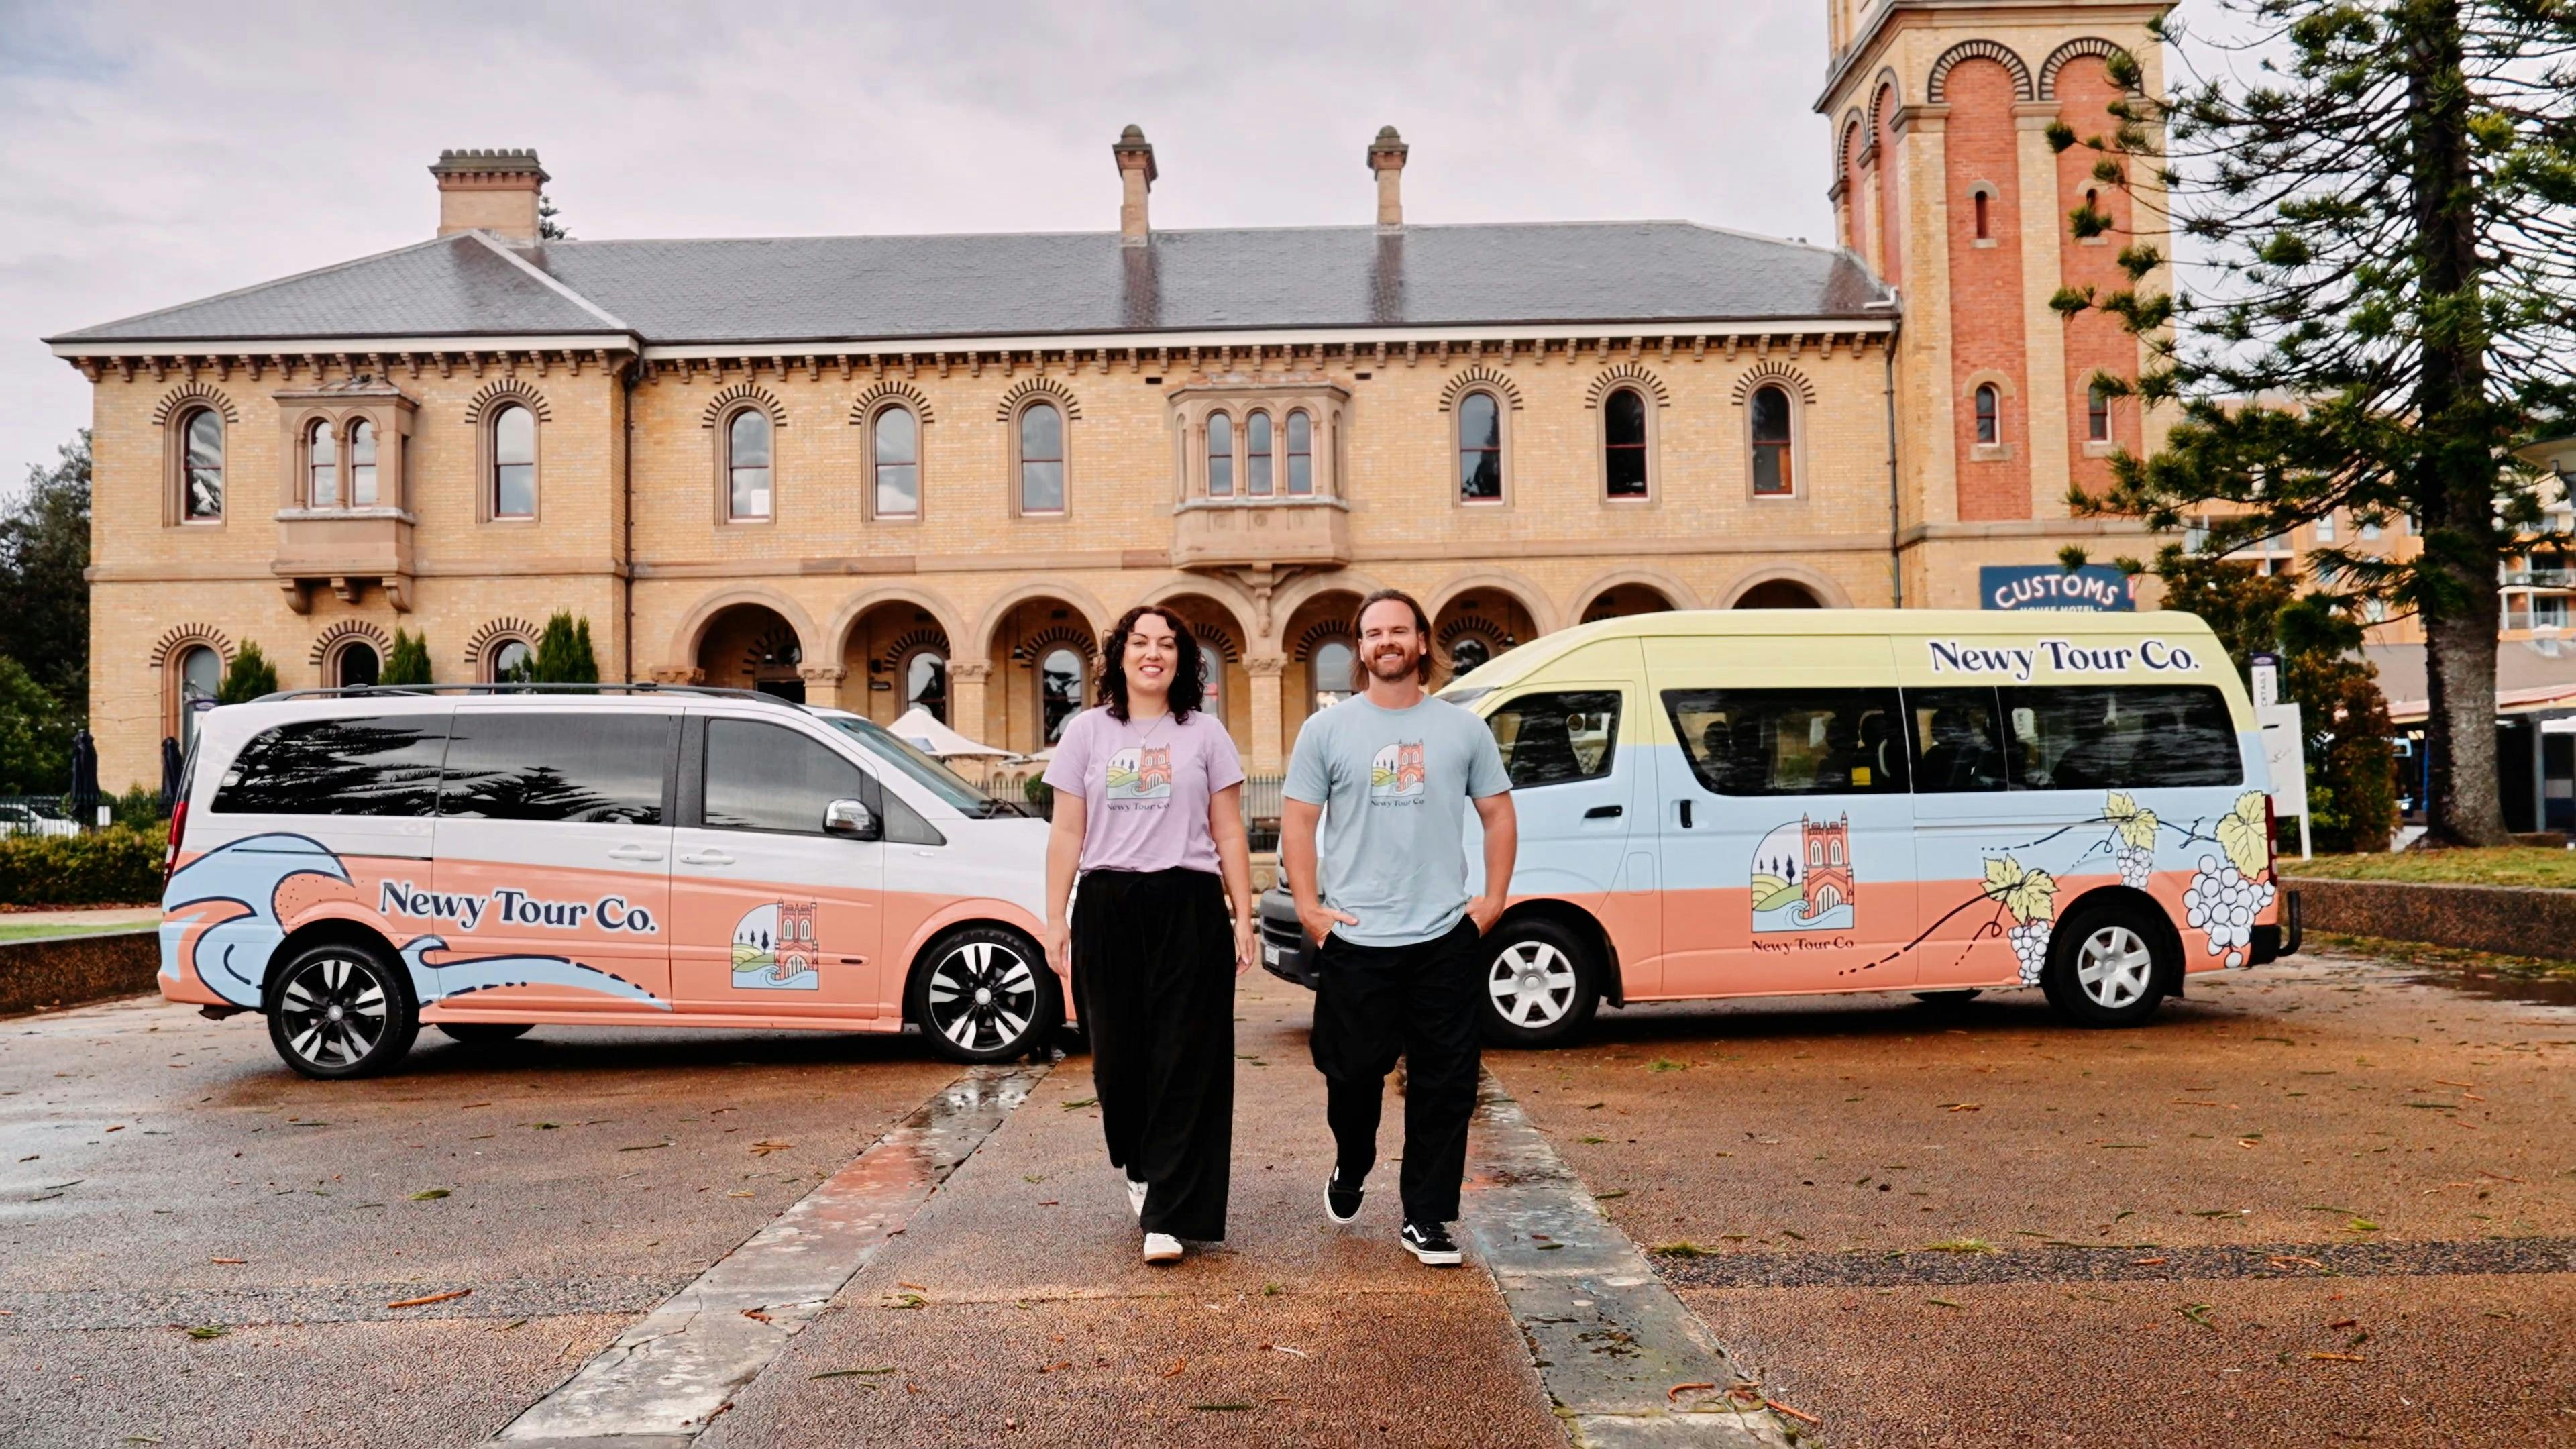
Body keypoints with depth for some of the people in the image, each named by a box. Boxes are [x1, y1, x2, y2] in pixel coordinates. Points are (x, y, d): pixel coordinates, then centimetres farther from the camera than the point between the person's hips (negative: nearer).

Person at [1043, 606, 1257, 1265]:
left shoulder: (1205, 734, 9)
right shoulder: (1087, 731, 10)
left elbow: (1229, 834, 8)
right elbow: (1067, 833, 9)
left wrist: (1244, 916, 2)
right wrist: (1056, 918, 3)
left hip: (1189, 907, -1)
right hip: (1106, 907, 1)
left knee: (1185, 1063, -5)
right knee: (1119, 1056, 4)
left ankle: (1167, 1216, -2)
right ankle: (1141, 1171, 30)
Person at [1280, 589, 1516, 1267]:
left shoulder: (1464, 729, 7)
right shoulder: (1327, 729, 3)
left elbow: (1498, 814, 12)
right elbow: (1298, 821, 3)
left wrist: (1494, 899, 3)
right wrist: (1308, 907, -5)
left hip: (1446, 938, 1)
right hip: (1354, 940, -1)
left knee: (1445, 1085, 3)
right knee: (1353, 1075, 8)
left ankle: (1426, 1219, 15)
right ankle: (1351, 1170, 38)